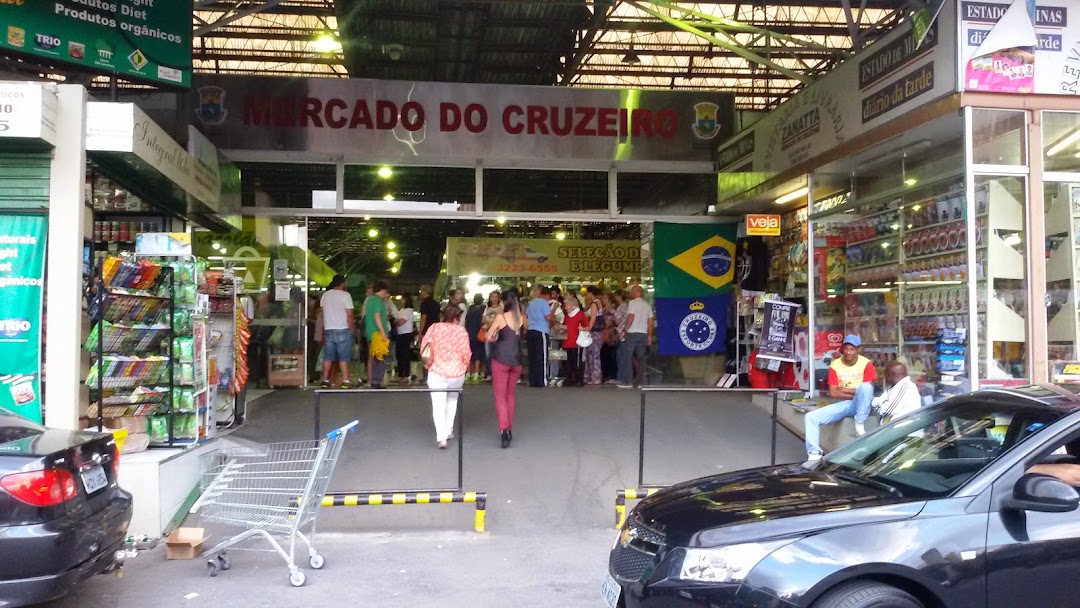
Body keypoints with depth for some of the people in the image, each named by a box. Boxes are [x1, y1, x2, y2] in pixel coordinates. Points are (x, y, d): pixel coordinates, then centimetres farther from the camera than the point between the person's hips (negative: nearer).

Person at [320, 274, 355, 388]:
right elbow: (349, 315, -12)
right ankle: (345, 381, -5)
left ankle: (325, 381, 9)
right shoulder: (345, 295, -8)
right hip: (343, 330, -4)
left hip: (328, 330, 4)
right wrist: (352, 329, -4)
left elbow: (323, 313, 9)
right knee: (343, 358, -2)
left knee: (327, 357, 8)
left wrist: (324, 331, 14)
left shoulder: (325, 295, 7)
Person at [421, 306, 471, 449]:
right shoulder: (461, 331, -5)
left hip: (436, 372, 0)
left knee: (438, 404, -3)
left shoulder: (434, 327, -1)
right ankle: (448, 431, 26)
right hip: (456, 373, 1)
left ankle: (441, 436, -18)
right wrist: (464, 366, 12)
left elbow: (424, 347, -5)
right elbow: (466, 353, -8)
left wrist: (428, 362, 12)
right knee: (452, 400, 24)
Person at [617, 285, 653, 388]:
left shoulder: (632, 303, -6)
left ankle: (627, 381, -5)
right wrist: (649, 336, 14)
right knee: (640, 357, 11)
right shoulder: (647, 305, 13)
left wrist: (624, 330, -11)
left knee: (627, 357, -2)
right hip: (643, 334, 6)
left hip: (632, 333, -6)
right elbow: (650, 322, 11)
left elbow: (630, 318, -15)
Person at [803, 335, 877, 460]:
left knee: (865, 387, -37)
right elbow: (833, 393, -4)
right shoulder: (835, 365, 2)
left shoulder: (866, 363, -5)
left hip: (860, 405, -3)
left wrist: (844, 389, -11)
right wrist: (856, 394, -12)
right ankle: (815, 453, -16)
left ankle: (859, 425, -23)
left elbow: (868, 389, -14)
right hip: (842, 404, 3)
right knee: (810, 417, -16)